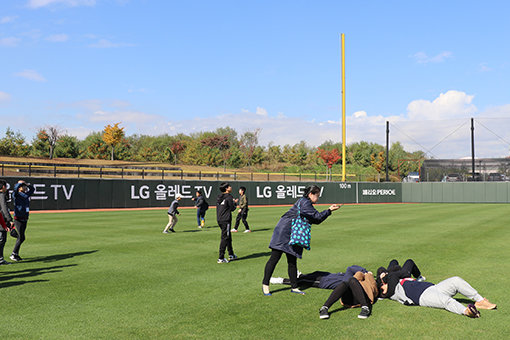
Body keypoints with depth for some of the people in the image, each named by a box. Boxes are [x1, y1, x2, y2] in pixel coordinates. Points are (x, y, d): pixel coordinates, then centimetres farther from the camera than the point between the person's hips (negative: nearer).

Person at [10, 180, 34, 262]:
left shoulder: (26, 194, 11)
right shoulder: (16, 195, -8)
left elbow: (32, 189, 27)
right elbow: (16, 186, -28)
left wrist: (26, 184, 12)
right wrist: (21, 182, -9)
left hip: (25, 219, 7)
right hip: (18, 219, -7)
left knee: (20, 238, 10)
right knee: (21, 238, -10)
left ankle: (16, 254, 18)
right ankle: (13, 254, 0)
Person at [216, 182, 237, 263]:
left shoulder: (219, 197, 11)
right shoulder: (229, 197, -13)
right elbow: (232, 208, -10)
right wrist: (234, 203, 11)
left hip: (219, 219, 9)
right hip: (226, 220, -9)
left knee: (228, 236, 20)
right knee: (225, 238, -5)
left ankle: (231, 255, 32)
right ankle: (221, 258, -7)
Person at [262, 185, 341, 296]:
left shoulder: (306, 203, 17)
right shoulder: (304, 202, -12)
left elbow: (315, 220, 22)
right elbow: (317, 217, -14)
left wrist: (329, 210, 16)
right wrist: (329, 210, -5)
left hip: (293, 236, 10)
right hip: (283, 233, -10)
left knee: (292, 262, 10)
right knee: (274, 258, -5)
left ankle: (294, 287, 16)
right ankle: (265, 285, 1)